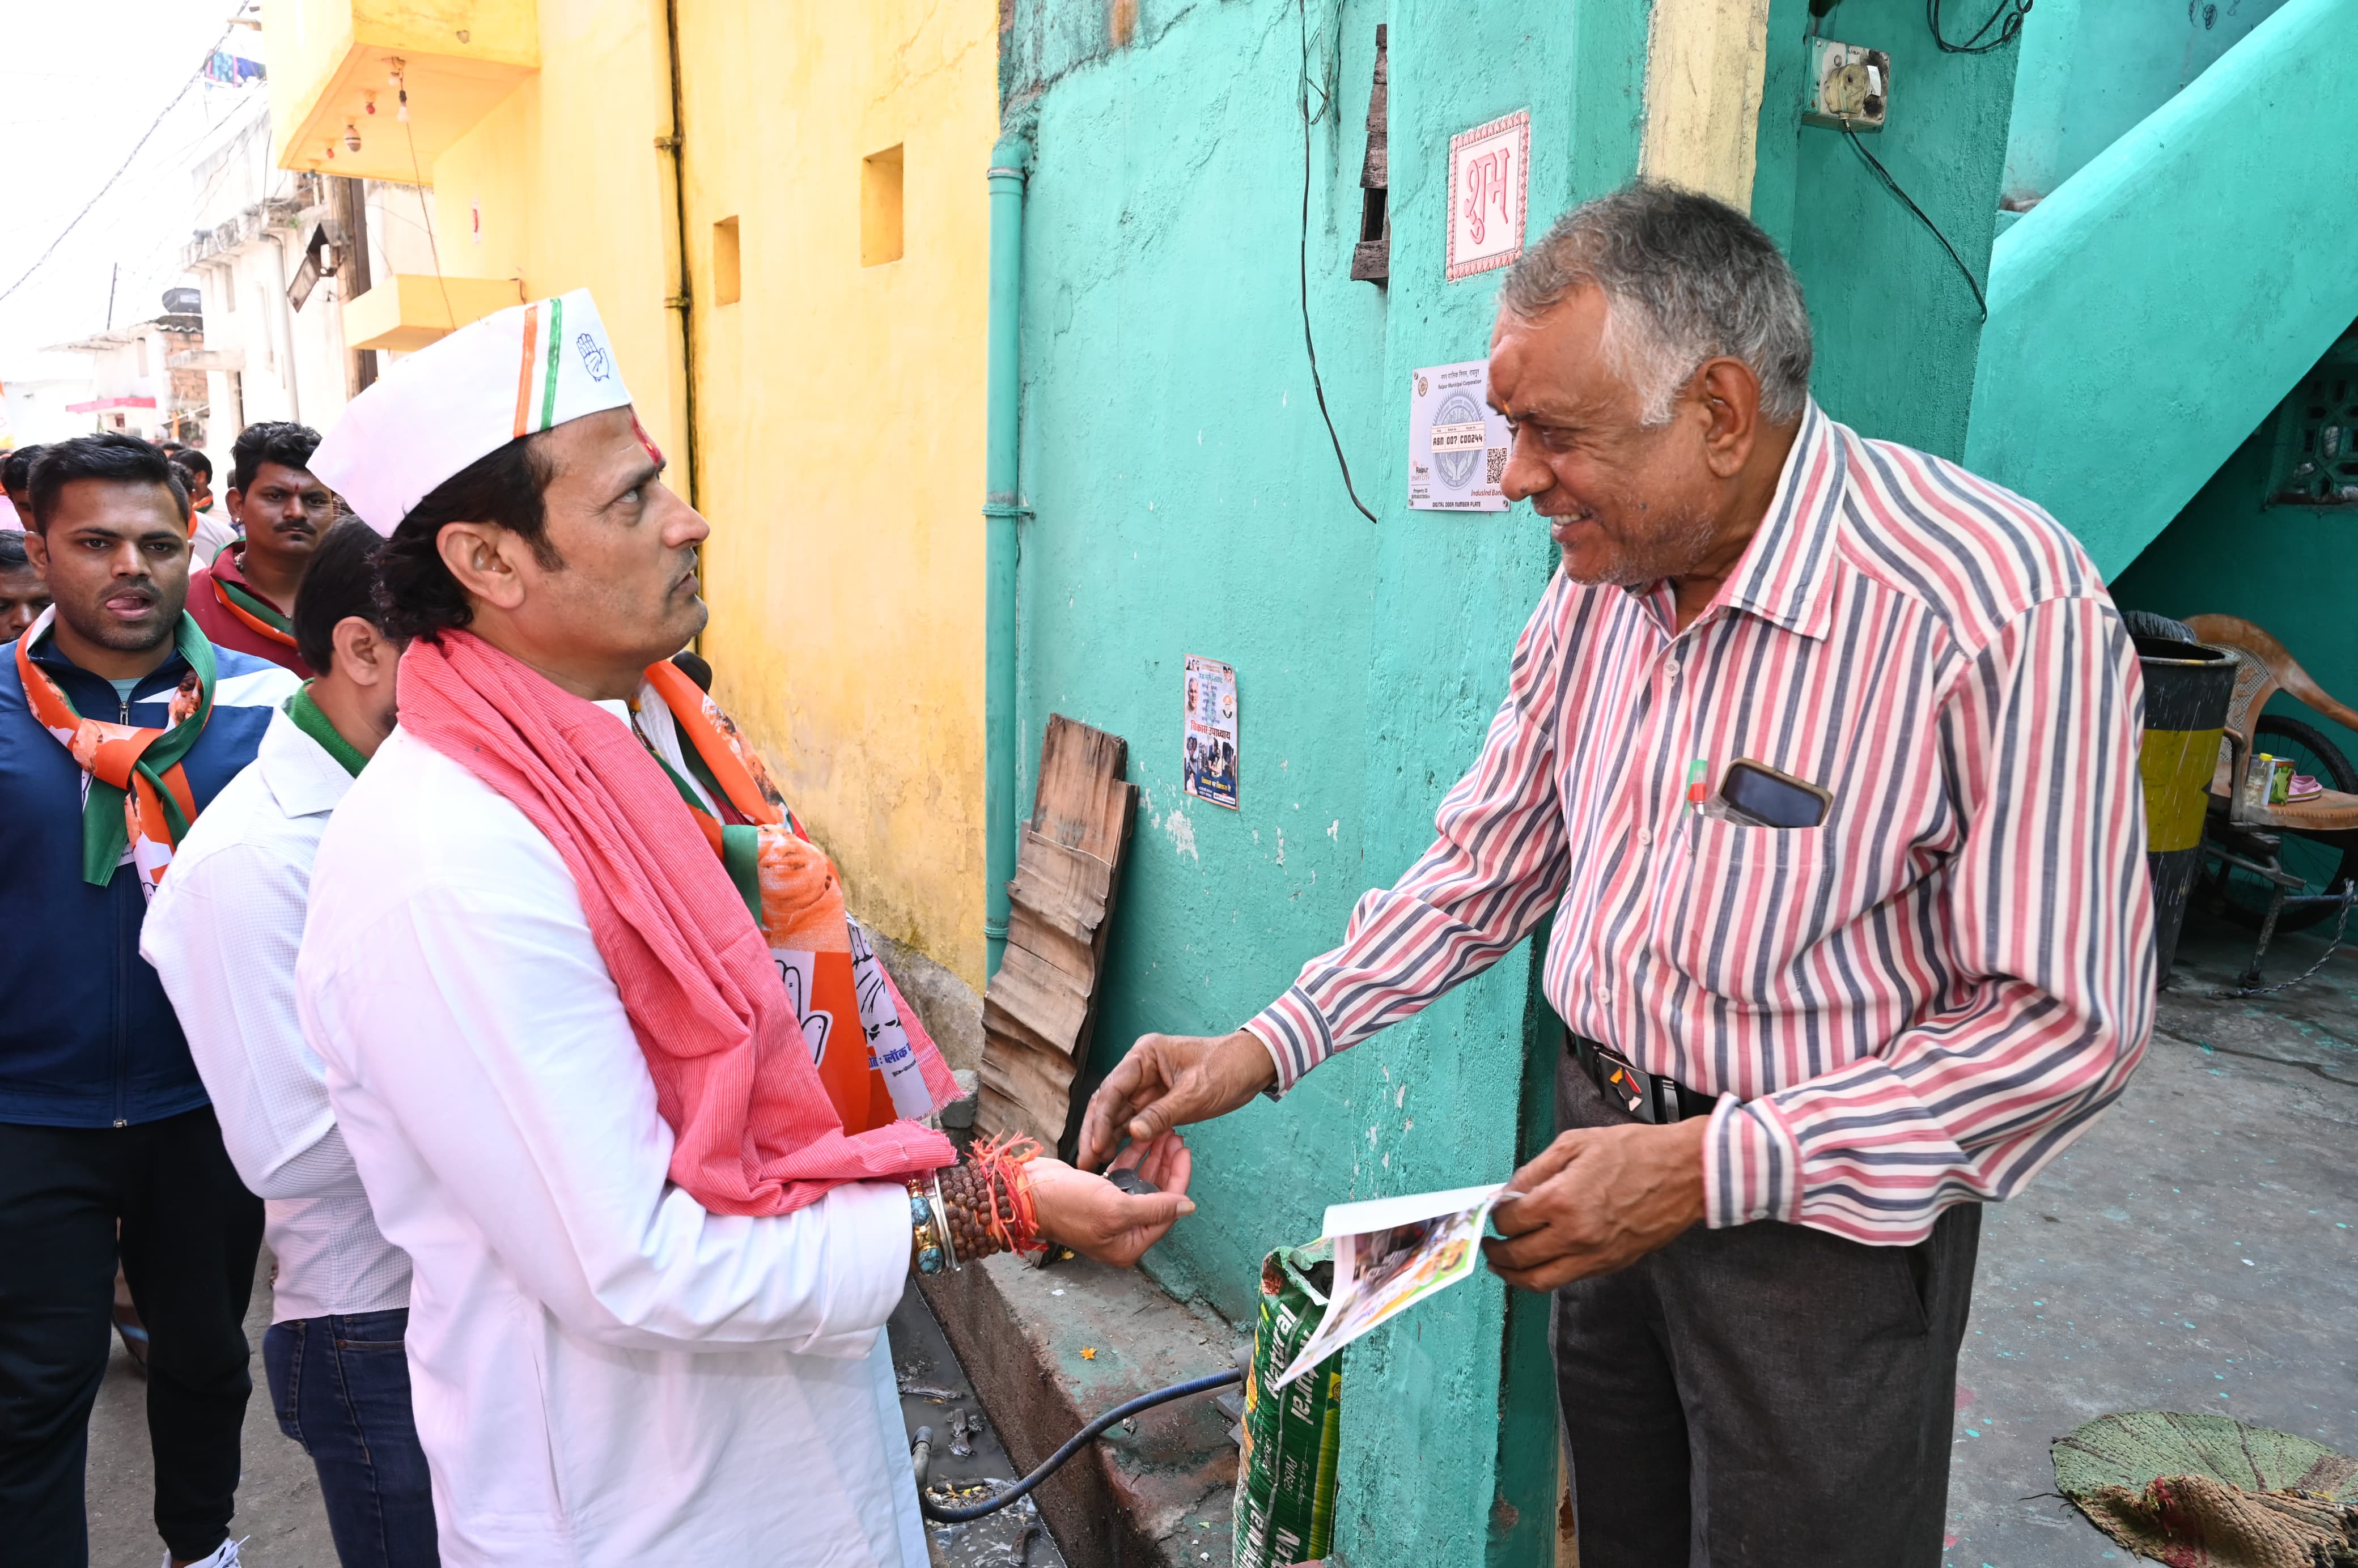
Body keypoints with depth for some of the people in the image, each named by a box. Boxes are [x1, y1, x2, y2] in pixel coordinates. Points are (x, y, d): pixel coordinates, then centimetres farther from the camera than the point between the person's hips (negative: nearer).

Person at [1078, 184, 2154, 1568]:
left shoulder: (2001, 613, -26)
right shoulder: (1603, 580, -3)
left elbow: (2068, 1020, -23)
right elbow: (1489, 868, 4)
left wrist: (1711, 1171, -26)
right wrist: (1267, 1049, -4)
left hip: (1823, 1210, -6)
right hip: (1608, 1153, 6)